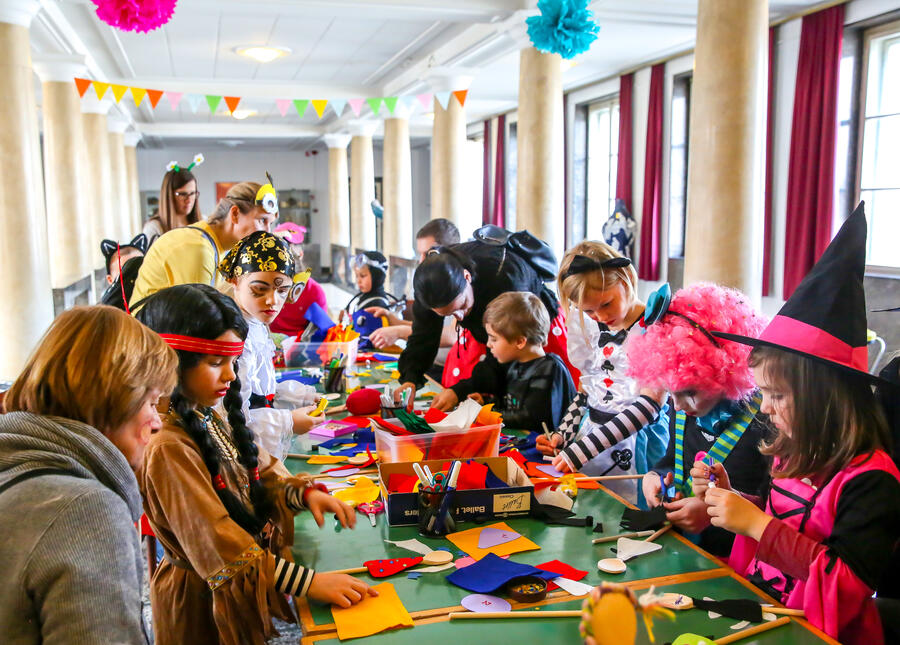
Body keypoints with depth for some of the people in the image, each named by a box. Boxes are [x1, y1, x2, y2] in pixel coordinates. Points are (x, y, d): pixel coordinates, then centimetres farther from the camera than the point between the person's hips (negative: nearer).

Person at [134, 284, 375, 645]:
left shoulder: (214, 414, -1)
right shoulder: (168, 448, -28)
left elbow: (261, 469, 8)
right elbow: (217, 543, -30)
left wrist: (304, 493, -14)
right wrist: (310, 582, -33)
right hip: (203, 601, -7)